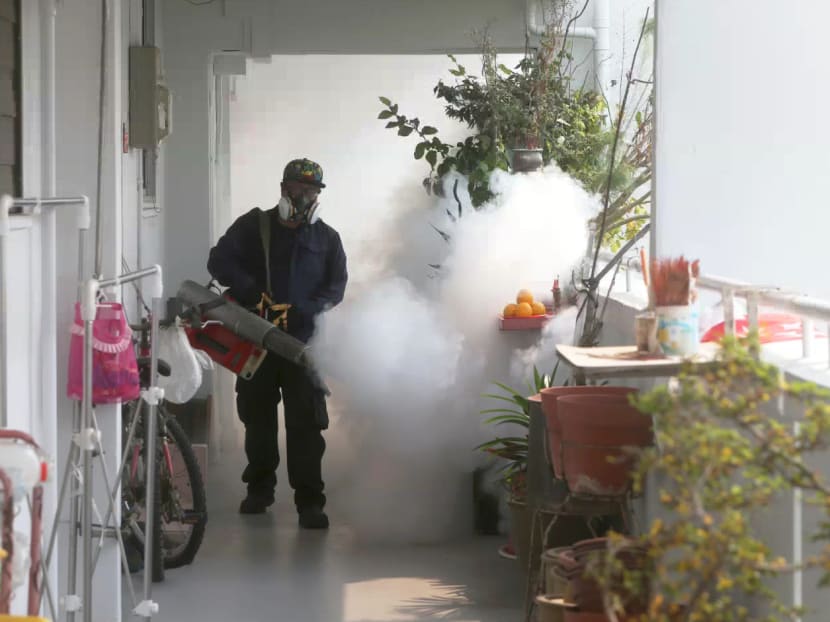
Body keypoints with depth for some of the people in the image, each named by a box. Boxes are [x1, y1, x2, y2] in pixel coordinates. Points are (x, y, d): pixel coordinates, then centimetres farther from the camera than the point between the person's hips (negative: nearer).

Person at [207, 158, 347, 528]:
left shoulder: (327, 239, 8)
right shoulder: (254, 226, 5)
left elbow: (335, 286, 0)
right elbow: (219, 260, -4)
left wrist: (298, 312, -17)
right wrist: (251, 293, -20)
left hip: (302, 341, -1)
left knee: (306, 424, -6)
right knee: (257, 417, 11)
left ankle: (309, 501, -4)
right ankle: (259, 487, 28)